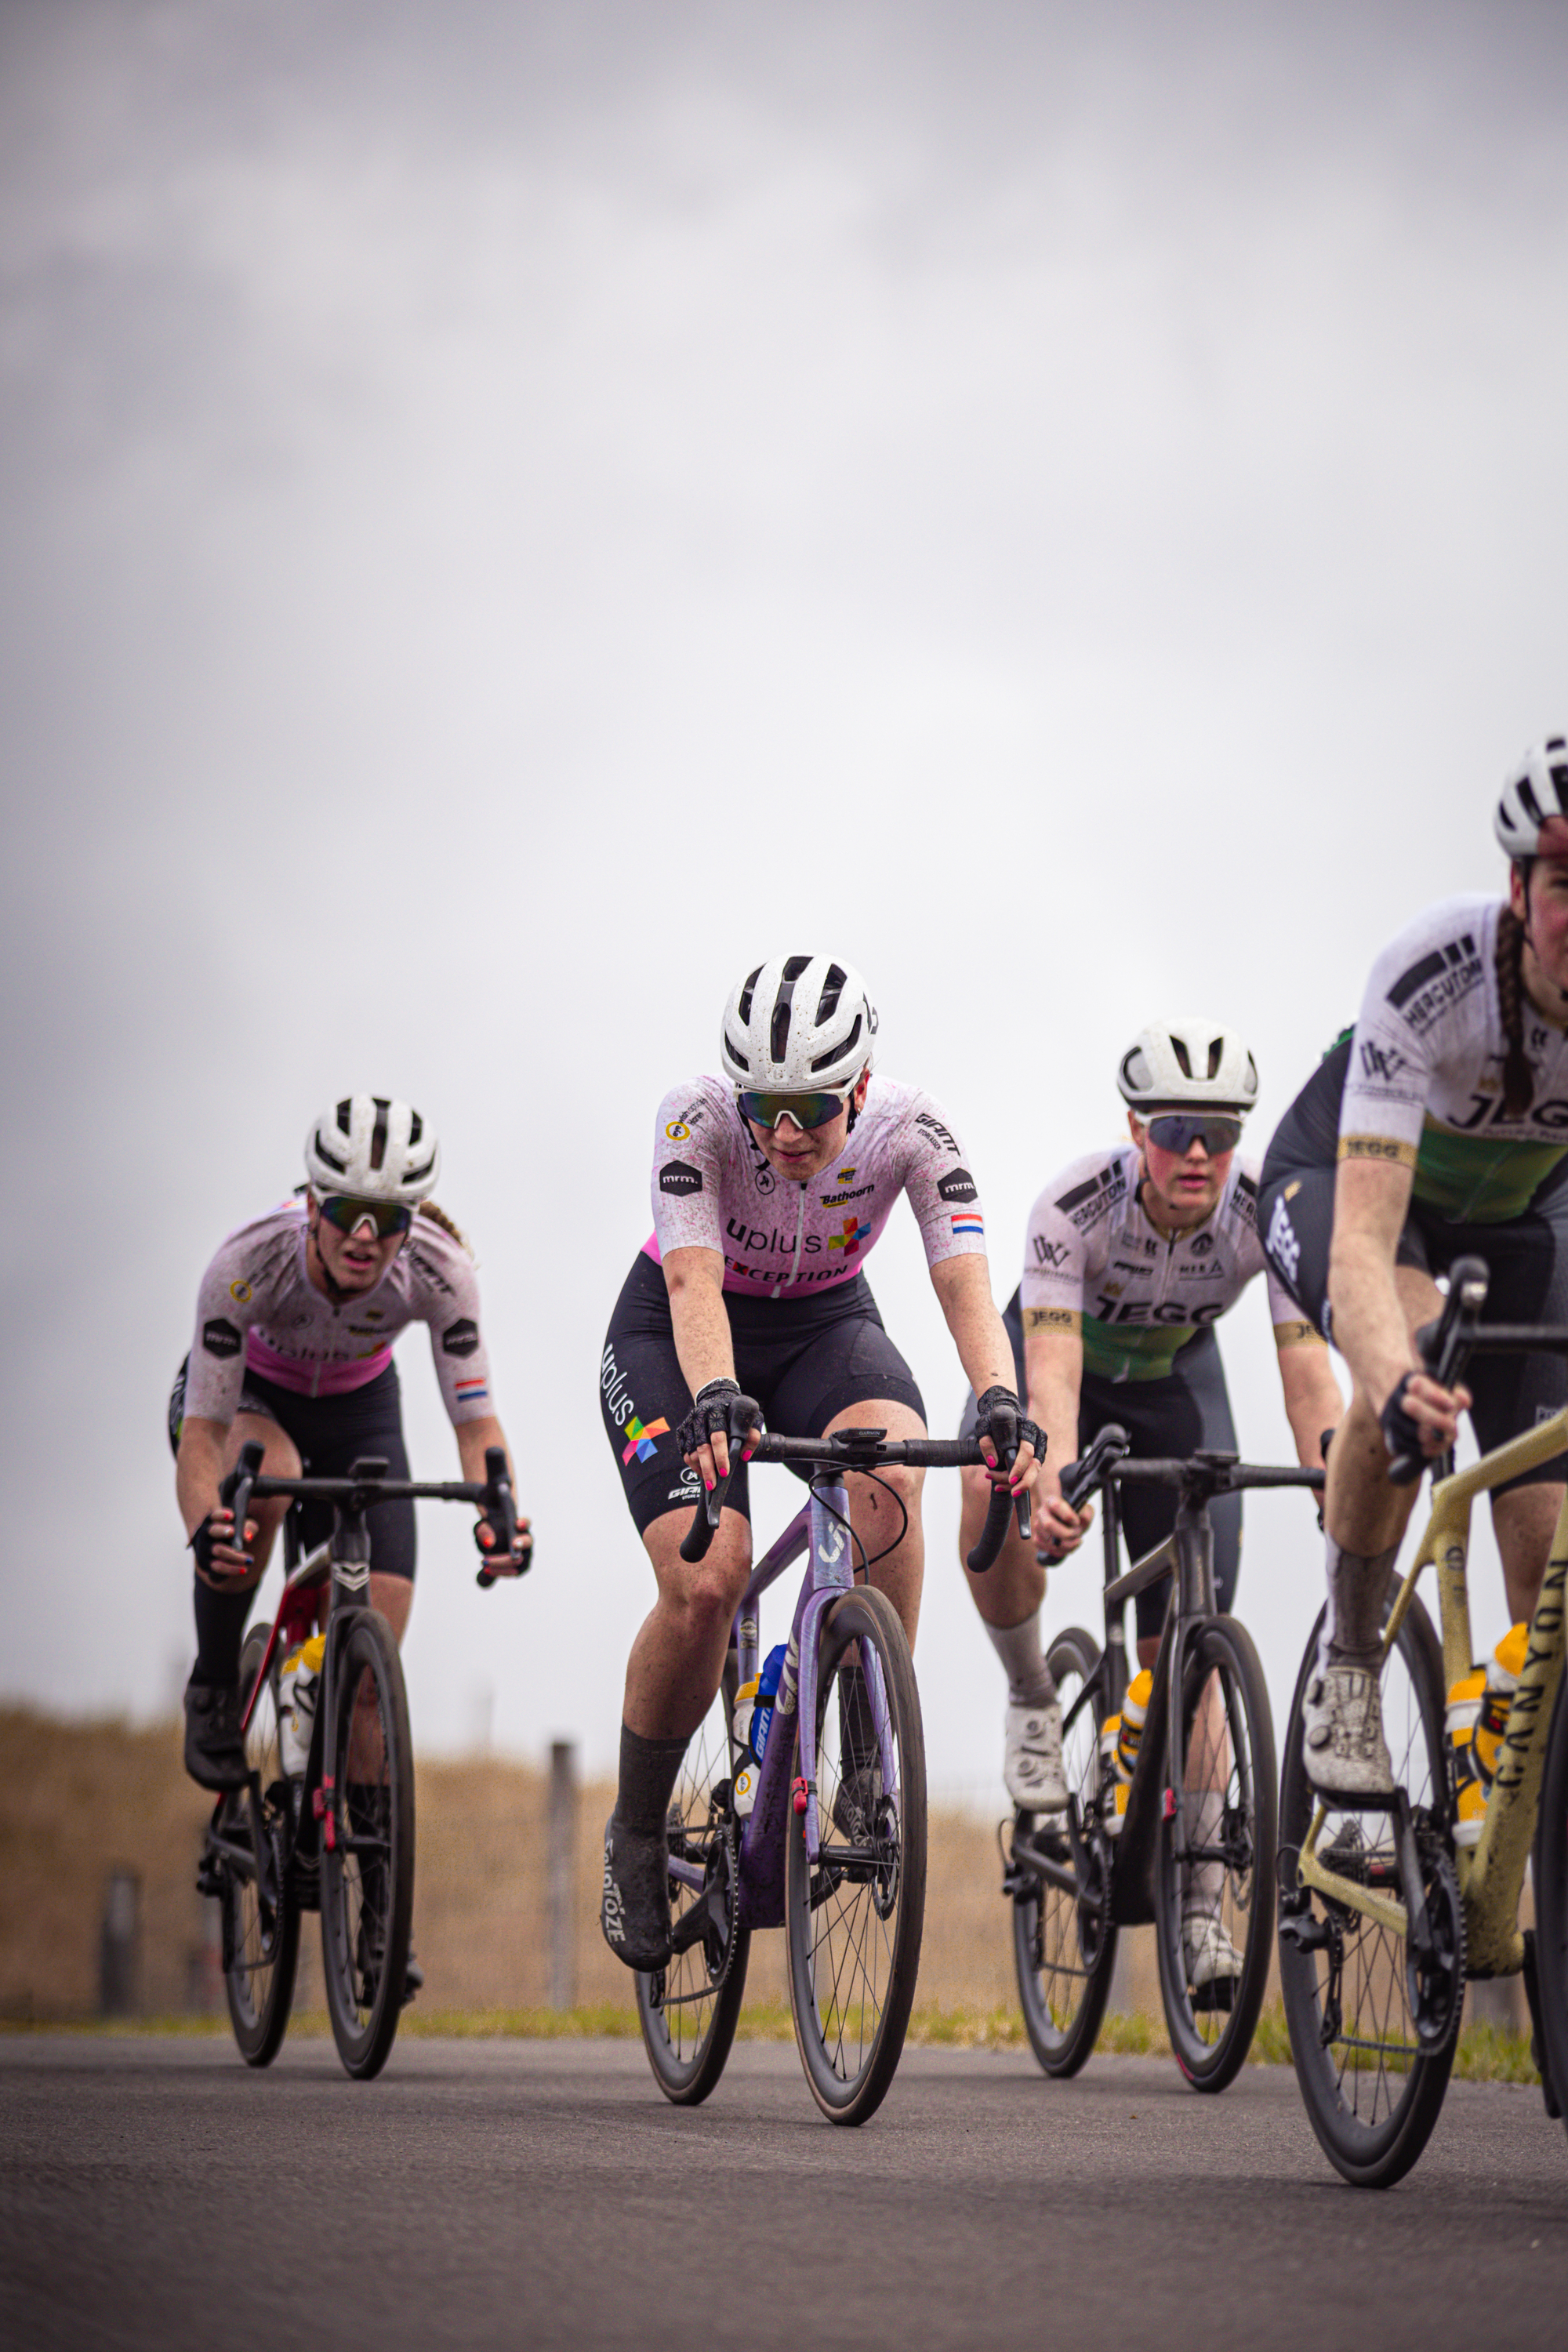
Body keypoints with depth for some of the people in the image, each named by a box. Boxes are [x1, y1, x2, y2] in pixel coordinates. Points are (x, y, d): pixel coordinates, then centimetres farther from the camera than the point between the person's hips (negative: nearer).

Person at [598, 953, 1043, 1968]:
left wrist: (1001, 1403, -51)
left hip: (825, 1325, 2)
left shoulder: (912, 1129, -24)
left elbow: (967, 1284, -32)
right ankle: (637, 1836, 1)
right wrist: (715, 1398, -58)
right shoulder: (699, 1118, -29)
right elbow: (694, 1281, -39)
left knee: (891, 1479, -33)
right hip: (673, 1338, -2)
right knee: (705, 1583, -23)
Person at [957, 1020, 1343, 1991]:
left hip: (1175, 1372, 2)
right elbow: (1052, 1367, -45)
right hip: (1066, 1351, -2)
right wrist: (1055, 1482, -64)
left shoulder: (1268, 1212, -31)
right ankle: (1033, 1702, -10)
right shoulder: (1075, 1207, -36)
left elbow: (1308, 1372, -35)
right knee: (996, 1494, -36)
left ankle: (1198, 1899, 2)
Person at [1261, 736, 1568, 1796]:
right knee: (1412, 1354, -36)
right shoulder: (1433, 973, -39)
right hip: (1340, 1177, -3)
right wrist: (1397, 1384, -66)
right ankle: (1348, 1674, -19)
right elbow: (1364, 1237, -46)